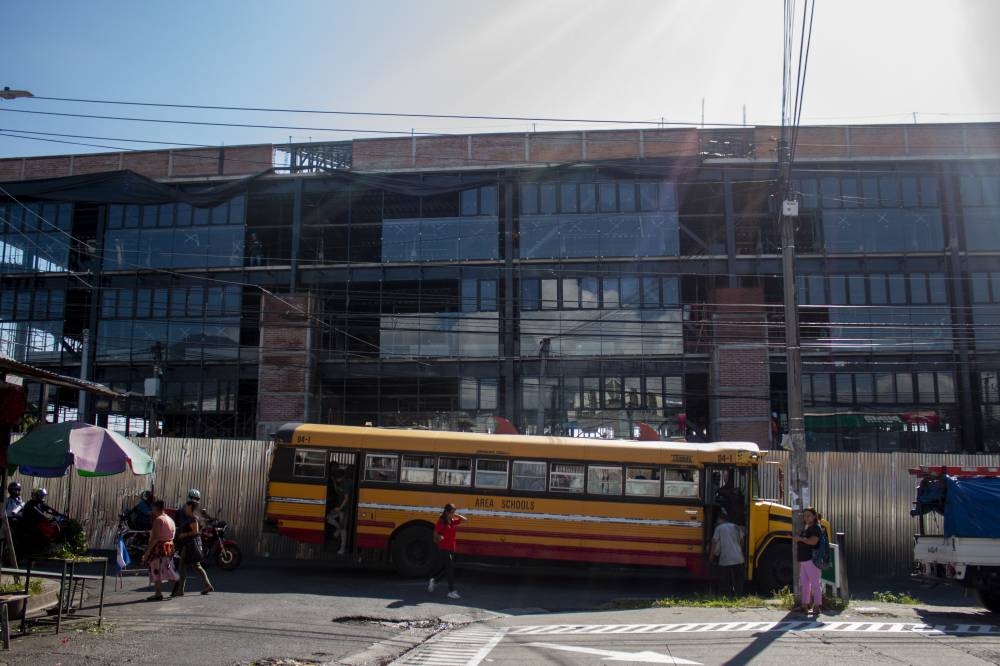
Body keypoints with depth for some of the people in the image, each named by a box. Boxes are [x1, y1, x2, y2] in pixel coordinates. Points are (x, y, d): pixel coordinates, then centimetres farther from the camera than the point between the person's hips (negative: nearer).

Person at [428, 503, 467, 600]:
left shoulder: (453, 521, 8)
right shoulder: (441, 522, -11)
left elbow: (465, 519, 9)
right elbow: (436, 533, -7)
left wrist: (456, 515, 0)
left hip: (452, 548, 8)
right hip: (444, 548, -8)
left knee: (448, 569, 15)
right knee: (450, 568, -9)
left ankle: (433, 580, 34)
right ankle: (451, 591, -5)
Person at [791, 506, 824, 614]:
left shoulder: (816, 527, -9)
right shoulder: (806, 528, 20)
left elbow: (813, 541, -22)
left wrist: (800, 539, -16)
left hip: (812, 559, -10)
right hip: (804, 559, 10)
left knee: (815, 583, -6)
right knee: (804, 582, 12)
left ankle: (817, 606, -3)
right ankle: (805, 605, 18)